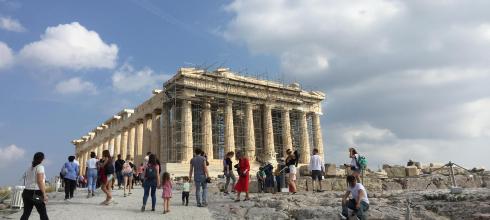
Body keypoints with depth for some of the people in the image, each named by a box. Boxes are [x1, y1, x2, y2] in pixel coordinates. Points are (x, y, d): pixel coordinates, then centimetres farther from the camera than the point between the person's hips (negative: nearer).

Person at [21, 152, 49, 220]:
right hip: (36, 193, -7)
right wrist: (44, 194, -16)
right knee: (43, 213, 3)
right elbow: (40, 181, -17)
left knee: (26, 213, 8)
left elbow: (27, 181, 14)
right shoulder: (40, 167, -9)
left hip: (27, 192, 7)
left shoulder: (29, 168, 14)